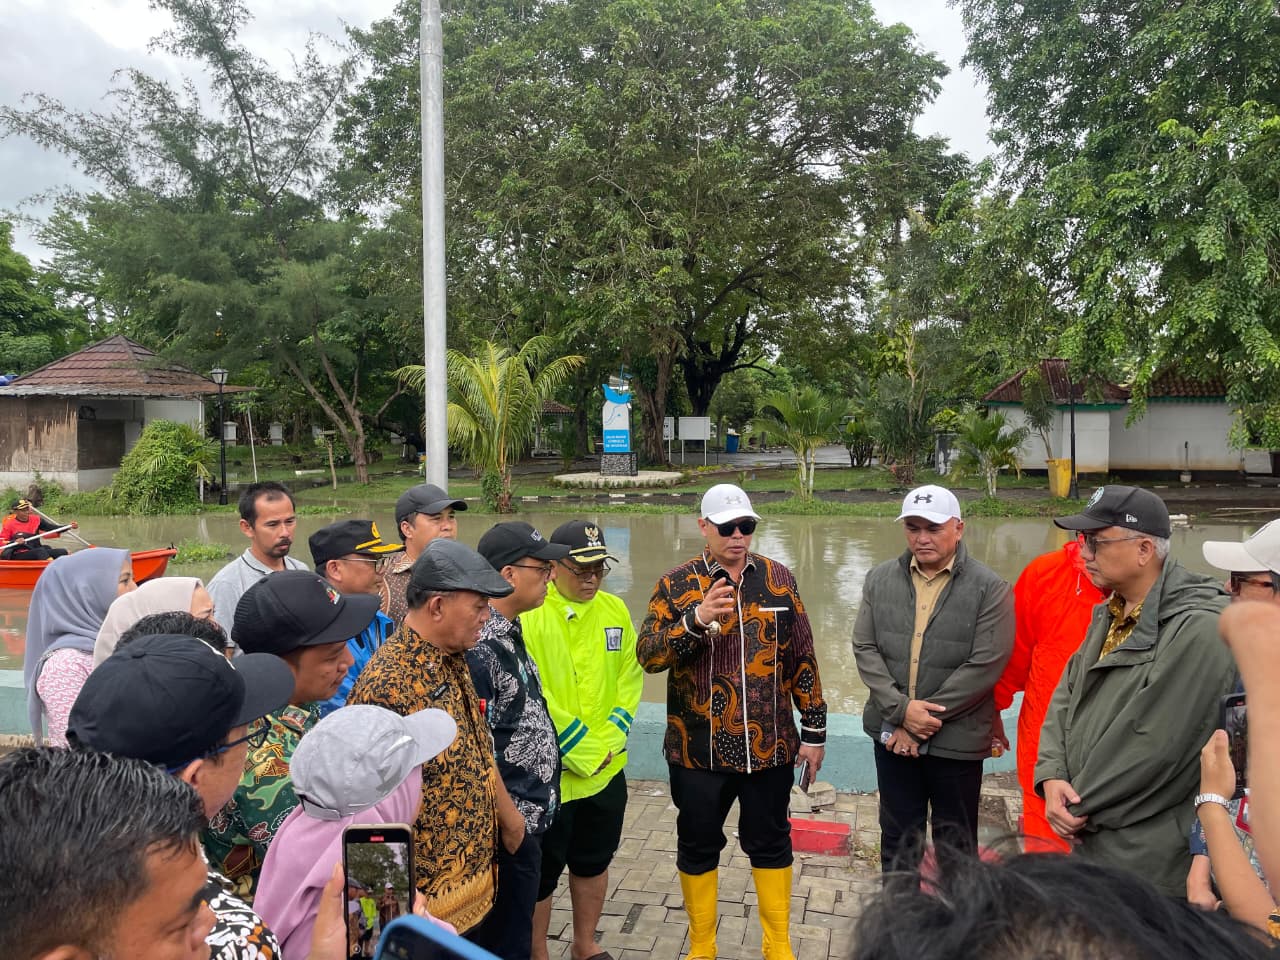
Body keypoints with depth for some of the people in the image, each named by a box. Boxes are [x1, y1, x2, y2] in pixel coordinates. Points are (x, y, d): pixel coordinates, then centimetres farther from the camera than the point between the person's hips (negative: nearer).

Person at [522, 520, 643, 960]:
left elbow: (630, 679, 6)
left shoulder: (614, 610, 4)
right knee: (541, 872, 8)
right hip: (547, 771, -6)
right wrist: (580, 750, -15)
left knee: (594, 862, 20)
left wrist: (609, 739, -6)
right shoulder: (529, 614, -15)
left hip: (608, 768, 6)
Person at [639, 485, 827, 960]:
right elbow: (648, 655, -14)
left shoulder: (778, 579, 1)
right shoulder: (676, 585, -5)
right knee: (698, 846, 13)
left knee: (770, 844, 15)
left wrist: (814, 730, 4)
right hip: (698, 748, -1)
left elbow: (801, 658, 4)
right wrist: (695, 620, -29)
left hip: (770, 744, 1)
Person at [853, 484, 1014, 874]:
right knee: (897, 840, 18)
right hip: (892, 734, 3)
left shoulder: (990, 588, -10)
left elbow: (984, 666, -15)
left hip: (956, 740, -3)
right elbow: (865, 648, -1)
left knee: (956, 846, 13)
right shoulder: (880, 579, 2)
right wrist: (901, 710, -14)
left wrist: (925, 719, -15)